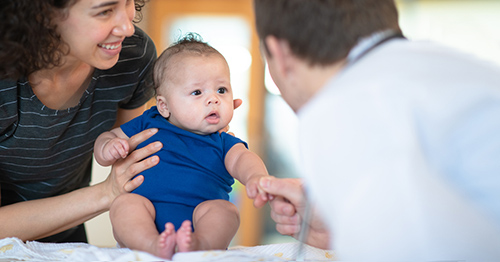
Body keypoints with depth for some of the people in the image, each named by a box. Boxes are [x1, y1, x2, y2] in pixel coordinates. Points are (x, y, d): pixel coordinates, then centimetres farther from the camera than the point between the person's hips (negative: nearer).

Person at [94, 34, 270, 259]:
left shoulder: (223, 143, 17)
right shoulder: (148, 125, 19)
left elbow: (242, 159, -3)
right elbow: (106, 138, 25)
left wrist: (256, 176, -29)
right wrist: (108, 148, -3)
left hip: (199, 221, 0)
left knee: (224, 209, -28)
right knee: (124, 203, -27)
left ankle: (198, 244, -55)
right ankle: (154, 246, -49)